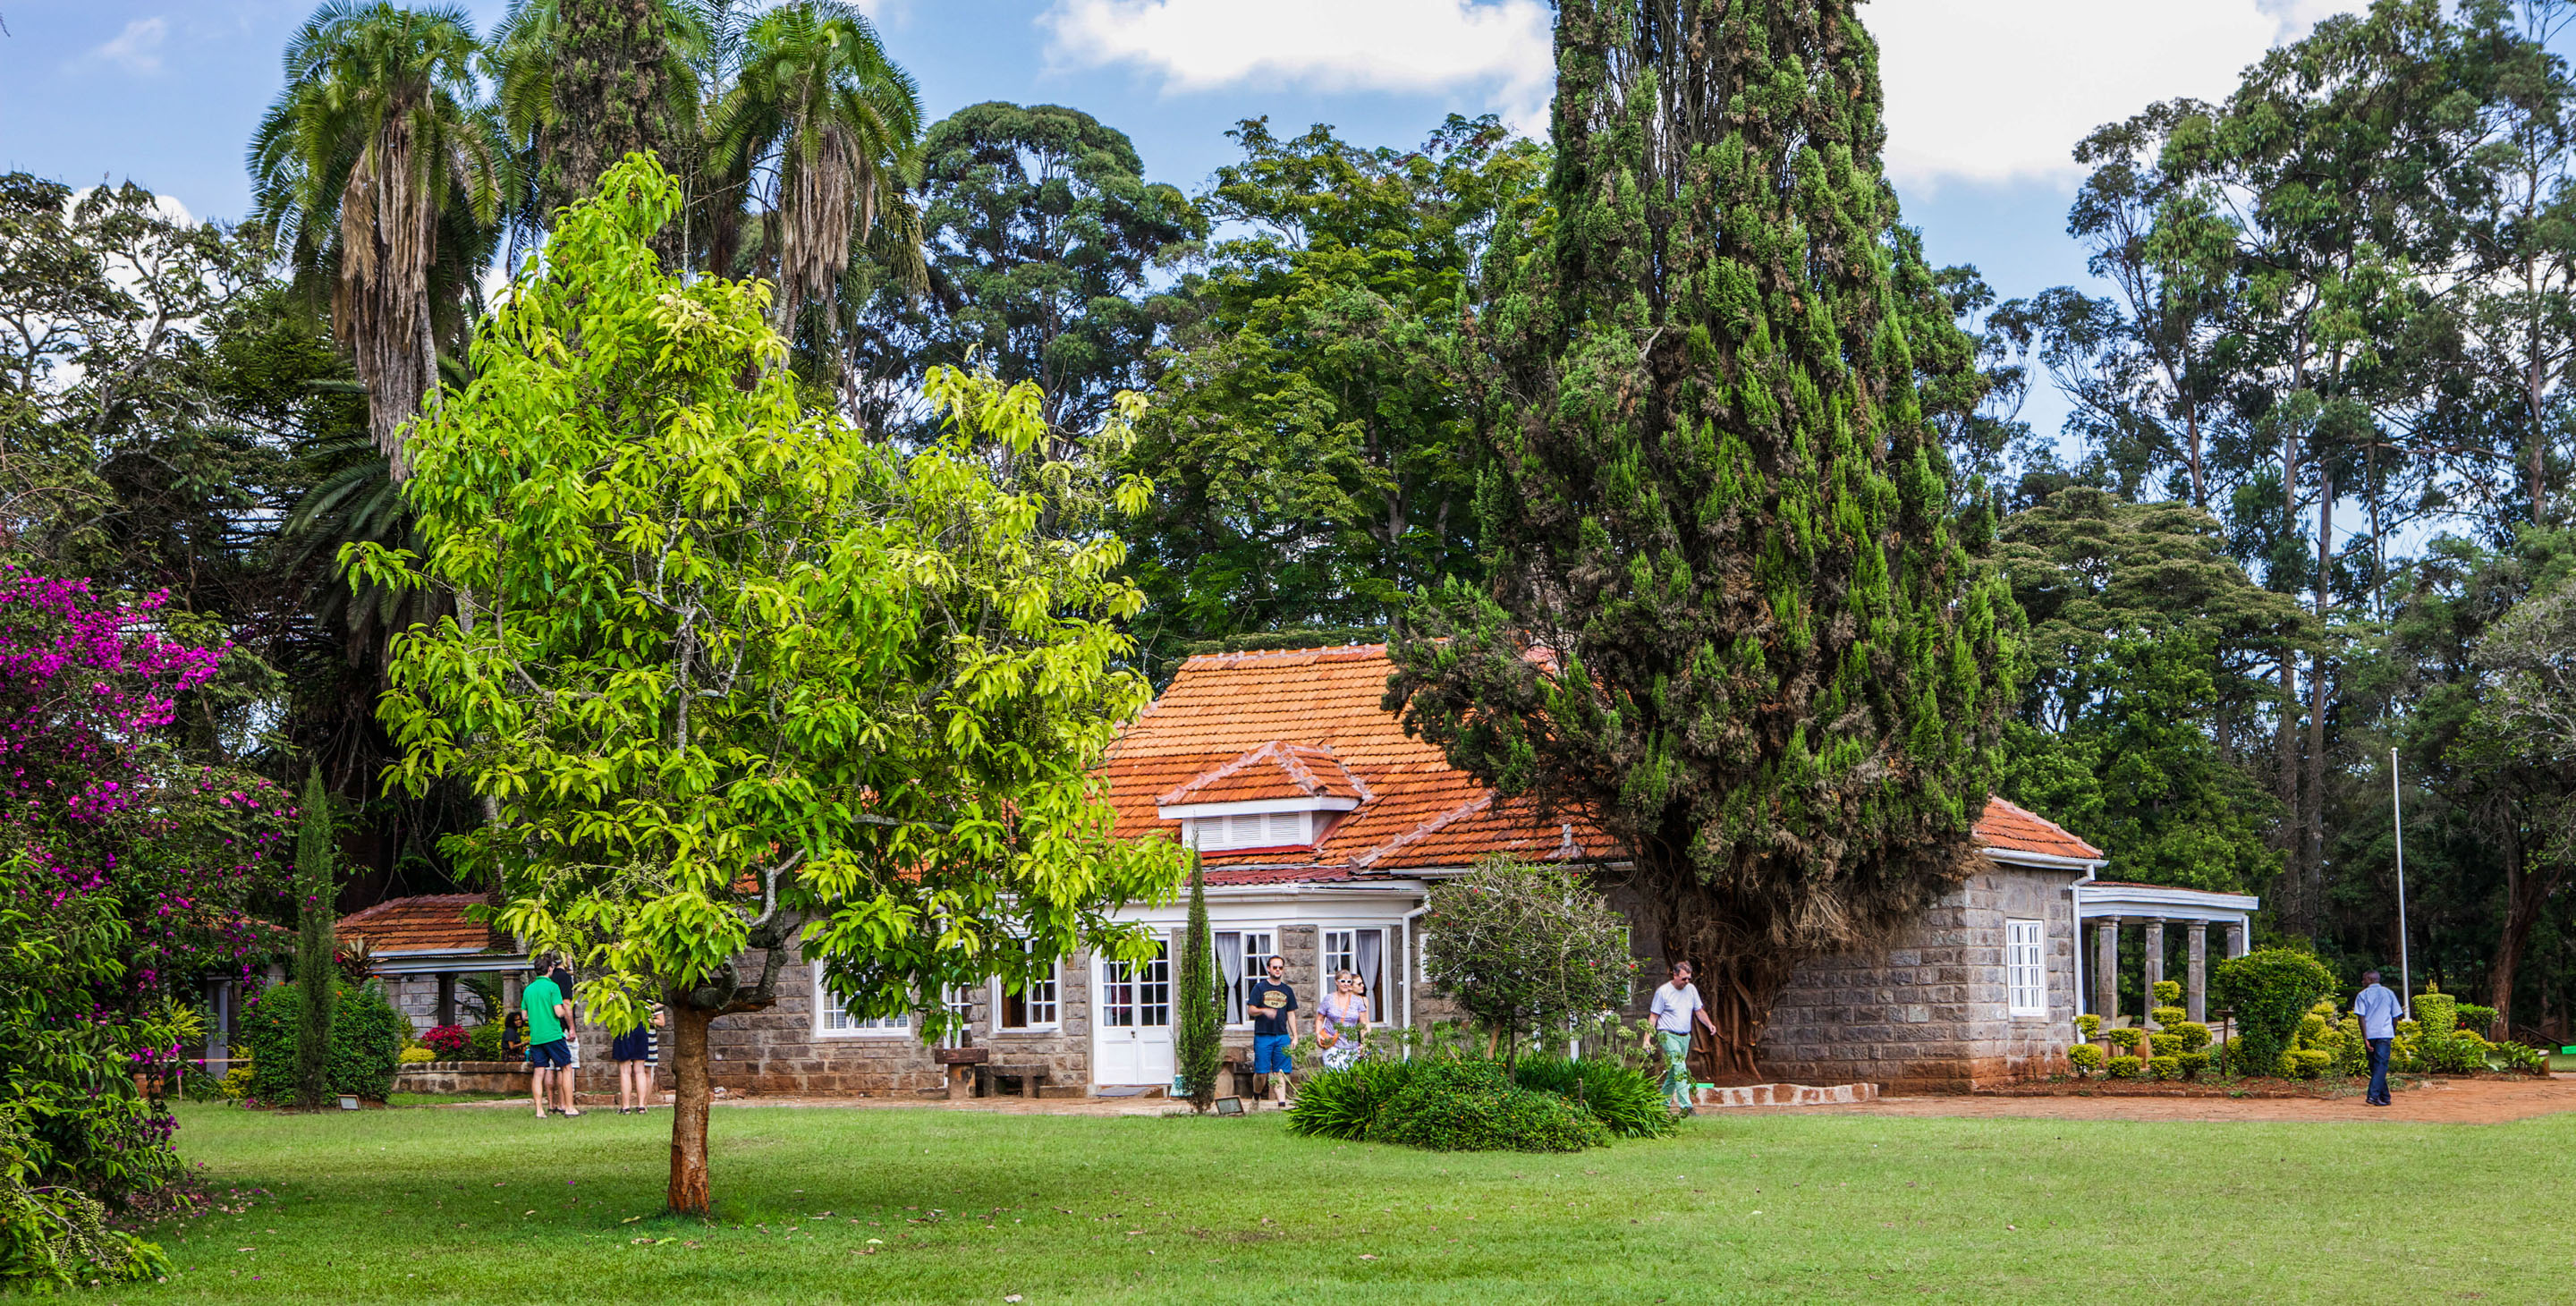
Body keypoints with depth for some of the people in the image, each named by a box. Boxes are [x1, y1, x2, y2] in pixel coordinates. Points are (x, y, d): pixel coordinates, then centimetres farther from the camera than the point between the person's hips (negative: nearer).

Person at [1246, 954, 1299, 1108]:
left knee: (1280, 1072, -2)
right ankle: (1255, 1098, 18)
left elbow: (1291, 1014, 17)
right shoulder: (1260, 987, 4)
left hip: (1282, 1036, 3)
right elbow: (1251, 1009, -2)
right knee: (1262, 1072, -5)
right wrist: (1264, 1011, -22)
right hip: (1263, 1036, -3)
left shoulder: (1287, 990, 14)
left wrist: (1295, 1036, 11)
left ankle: (1282, 1103, -4)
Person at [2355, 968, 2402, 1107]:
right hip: (2385, 1033, 0)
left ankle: (2384, 1097, 15)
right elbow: (2395, 1016, 10)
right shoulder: (2389, 994, 10)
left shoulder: (2363, 995, 3)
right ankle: (2373, 1095, -22)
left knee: (2375, 1065, 11)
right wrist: (2394, 1034, 23)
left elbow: (2361, 1017, -6)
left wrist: (2365, 1038, -7)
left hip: (2370, 1034, 0)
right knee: (2381, 1064, -6)